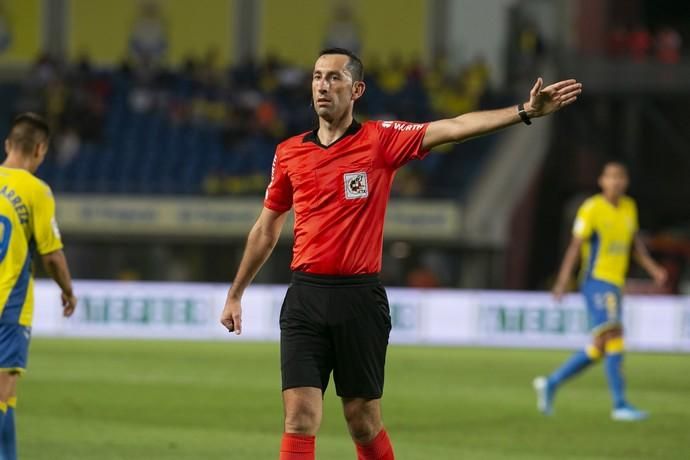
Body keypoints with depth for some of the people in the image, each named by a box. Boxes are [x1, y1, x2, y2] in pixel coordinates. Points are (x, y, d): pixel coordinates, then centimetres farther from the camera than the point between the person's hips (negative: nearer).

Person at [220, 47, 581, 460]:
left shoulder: (380, 140, 0)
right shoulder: (289, 153, 9)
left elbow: (453, 128, -11)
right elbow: (266, 229, 20)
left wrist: (525, 112, -23)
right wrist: (235, 295, 24)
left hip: (360, 300, -2)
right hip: (306, 298, 2)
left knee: (364, 422, 6)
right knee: (300, 418, -8)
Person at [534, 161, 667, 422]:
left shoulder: (629, 208, 13)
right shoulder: (592, 209, -8)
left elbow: (635, 244, 20)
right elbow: (575, 246, -11)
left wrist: (653, 268, 4)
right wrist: (562, 281, -20)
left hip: (615, 284, 8)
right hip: (596, 281, -8)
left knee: (599, 349, 10)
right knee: (613, 337, -18)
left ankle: (551, 384, 23)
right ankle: (620, 405, -20)